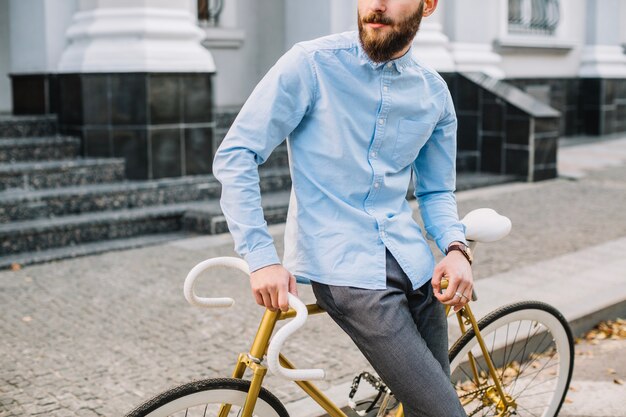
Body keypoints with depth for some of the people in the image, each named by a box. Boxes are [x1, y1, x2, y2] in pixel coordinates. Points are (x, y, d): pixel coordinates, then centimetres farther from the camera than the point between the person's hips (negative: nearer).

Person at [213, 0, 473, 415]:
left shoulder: (434, 92, 7)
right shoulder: (312, 64, -7)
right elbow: (236, 155, -7)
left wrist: (457, 247, -3)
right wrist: (262, 256, -15)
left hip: (413, 262, 6)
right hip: (344, 265, -5)